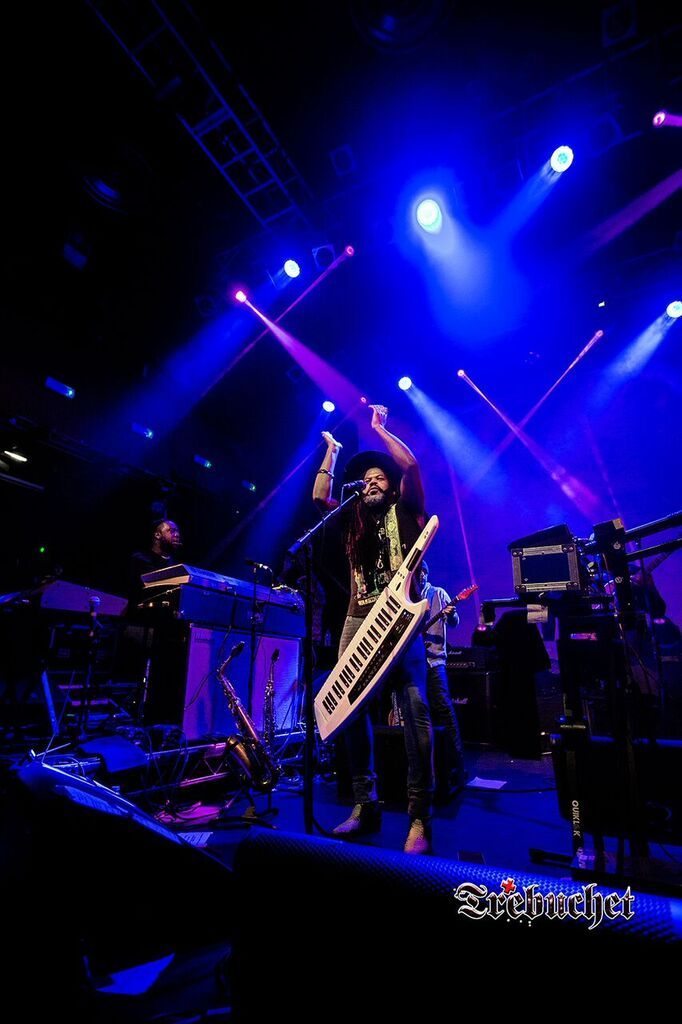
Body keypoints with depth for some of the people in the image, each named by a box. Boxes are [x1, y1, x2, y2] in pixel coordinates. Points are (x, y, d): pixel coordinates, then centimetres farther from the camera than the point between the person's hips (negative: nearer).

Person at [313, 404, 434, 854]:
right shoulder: (355, 520, 22)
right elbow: (319, 497, 16)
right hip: (359, 619, 5)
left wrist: (380, 428, 9)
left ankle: (420, 817, -3)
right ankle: (365, 805, 13)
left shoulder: (405, 513, 11)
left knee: (415, 708, -11)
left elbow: (410, 465, -1)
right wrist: (331, 451, 20)